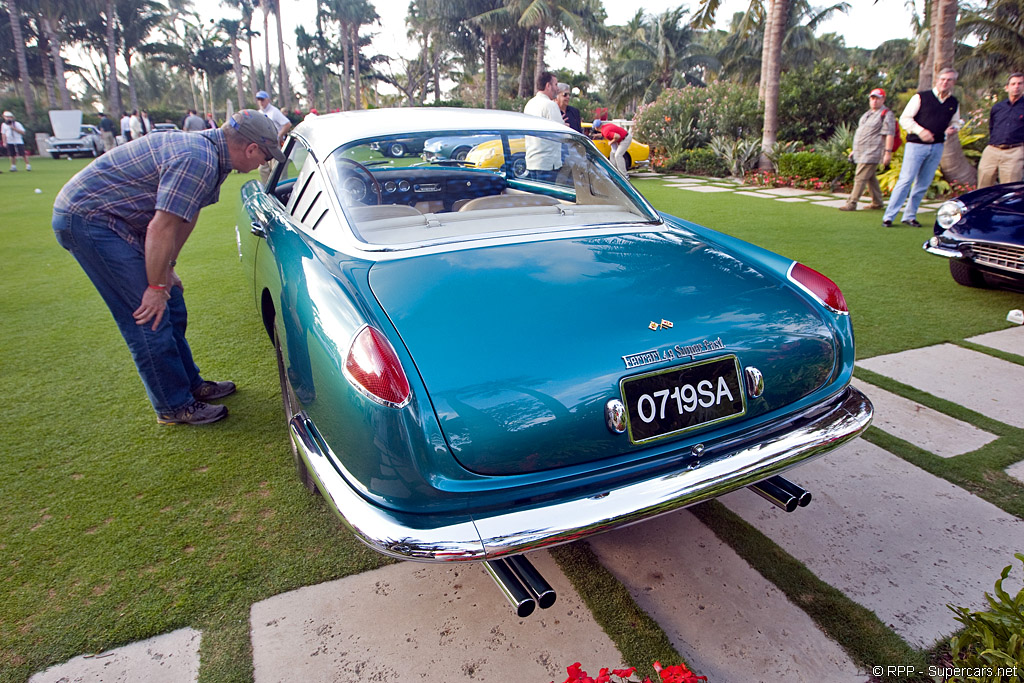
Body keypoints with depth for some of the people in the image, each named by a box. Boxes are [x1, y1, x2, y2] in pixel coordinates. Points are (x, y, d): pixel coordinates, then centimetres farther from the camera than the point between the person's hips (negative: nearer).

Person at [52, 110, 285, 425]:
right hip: (87, 219, -10)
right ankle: (175, 406, 5)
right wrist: (157, 286, -17)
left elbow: (186, 215, 13)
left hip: (116, 219, 10)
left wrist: (166, 269, 14)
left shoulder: (210, 153, 5)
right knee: (150, 316, -8)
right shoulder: (198, 162, -27)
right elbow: (161, 228, -26)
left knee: (171, 308, 12)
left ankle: (190, 384, 25)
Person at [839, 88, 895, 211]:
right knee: (871, 178, 13)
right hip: (862, 153, 9)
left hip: (871, 154, -9)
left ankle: (851, 203, -12)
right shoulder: (868, 113, 20)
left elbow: (889, 134, -13)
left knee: (860, 177, -12)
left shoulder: (886, 114, -6)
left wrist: (888, 152, -21)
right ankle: (877, 202, 21)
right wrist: (854, 150, 25)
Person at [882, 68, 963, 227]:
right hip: (916, 144, -5)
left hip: (937, 147, 5)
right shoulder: (921, 97, -2)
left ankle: (910, 216, 13)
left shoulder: (954, 103, 13)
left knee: (923, 184, 6)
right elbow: (905, 118, -5)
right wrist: (920, 131, -19)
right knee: (906, 180, -11)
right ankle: (888, 216, -9)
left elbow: (955, 122, 25)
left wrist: (953, 128, 0)